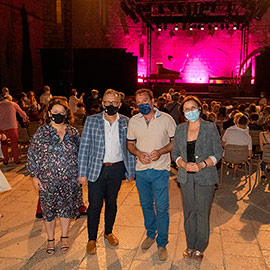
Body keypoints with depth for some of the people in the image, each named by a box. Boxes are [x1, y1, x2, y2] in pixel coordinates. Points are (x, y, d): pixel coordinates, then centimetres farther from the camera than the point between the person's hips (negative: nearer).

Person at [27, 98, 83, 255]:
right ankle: (50, 239, 28)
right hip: (48, 180, -1)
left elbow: (80, 154, 9)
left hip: (69, 179, 2)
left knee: (66, 207, 12)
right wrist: (35, 176, -4)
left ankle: (65, 237, 31)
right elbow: (33, 155, -2)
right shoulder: (41, 132, -4)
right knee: (49, 209, 9)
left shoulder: (73, 132, 2)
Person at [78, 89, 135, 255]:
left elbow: (130, 147, 6)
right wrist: (82, 173, -7)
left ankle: (109, 232, 37)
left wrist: (131, 171, 3)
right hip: (96, 169, -2)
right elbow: (84, 148, -4)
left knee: (112, 203, 15)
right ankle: (92, 239, 21)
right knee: (95, 205, 3)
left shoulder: (126, 122, 2)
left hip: (117, 169, 2)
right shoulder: (92, 120, -3)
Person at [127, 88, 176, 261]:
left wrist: (160, 151, -18)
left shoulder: (166, 119, -6)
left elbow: (175, 141, -2)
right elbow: (130, 144, 11)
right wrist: (138, 153, -10)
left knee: (162, 208, -1)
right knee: (146, 205, 17)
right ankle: (150, 234, 39)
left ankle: (162, 244, 16)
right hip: (141, 170, 4)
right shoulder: (134, 121, 3)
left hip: (160, 170, -3)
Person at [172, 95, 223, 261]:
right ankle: (190, 245, 29)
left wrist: (201, 165, -18)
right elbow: (175, 153, 8)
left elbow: (218, 153, -4)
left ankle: (200, 248, 23)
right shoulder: (180, 129, 5)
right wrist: (184, 164, -12)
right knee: (189, 212, 12)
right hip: (186, 178, 3)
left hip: (205, 178, -3)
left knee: (202, 213, 3)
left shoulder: (210, 128, -5)